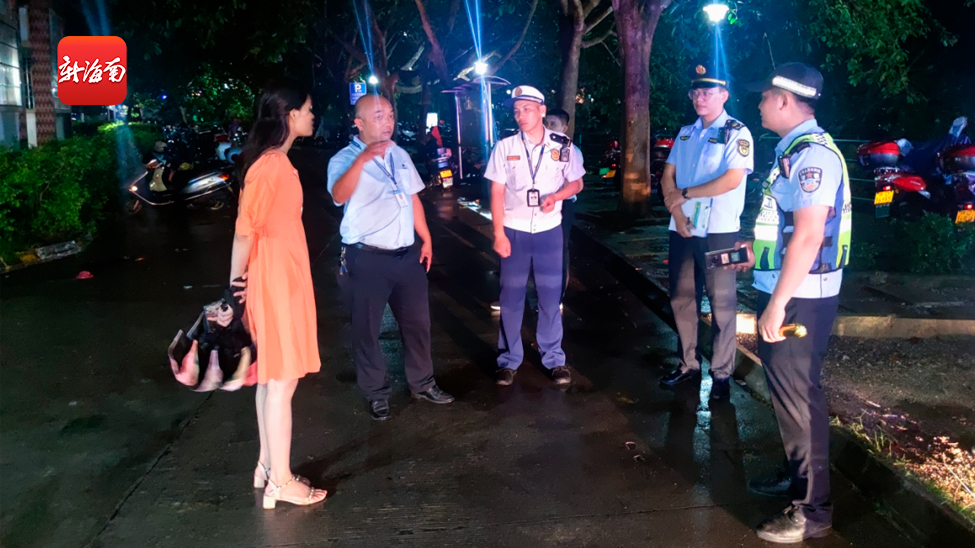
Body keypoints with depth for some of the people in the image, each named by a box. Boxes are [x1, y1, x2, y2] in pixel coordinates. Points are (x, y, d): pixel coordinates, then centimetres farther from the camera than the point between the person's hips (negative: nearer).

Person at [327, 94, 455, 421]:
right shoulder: (344, 159, -8)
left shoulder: (401, 156, 12)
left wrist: (426, 239, 16)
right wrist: (363, 157, -39)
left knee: (417, 321, 14)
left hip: (407, 255, 6)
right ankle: (376, 393, 21)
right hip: (366, 259, -5)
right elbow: (339, 195, -29)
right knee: (367, 329, 5)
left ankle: (422, 383, 30)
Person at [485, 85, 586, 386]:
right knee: (511, 298, 5)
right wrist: (498, 234, -9)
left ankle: (554, 359, 19)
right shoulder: (505, 147, -3)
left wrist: (557, 196, -14)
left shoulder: (562, 145, -2)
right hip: (514, 231, 0)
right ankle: (509, 360, 17)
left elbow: (576, 183, 7)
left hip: (549, 231, 1)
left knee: (550, 297, 7)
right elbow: (496, 192, -3)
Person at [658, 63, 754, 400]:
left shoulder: (736, 133, -6)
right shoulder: (685, 133, 12)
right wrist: (676, 212, -7)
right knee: (682, 299, 12)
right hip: (682, 230, 6)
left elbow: (732, 179, -18)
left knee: (722, 303, 1)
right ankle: (688, 364, 25)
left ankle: (721, 374, 11)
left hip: (718, 233, -6)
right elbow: (667, 176, 9)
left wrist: (684, 194, -12)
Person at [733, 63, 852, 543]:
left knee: (799, 396, -1)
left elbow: (809, 237, -25)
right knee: (784, 388, 20)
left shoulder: (812, 154, -19)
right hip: (781, 289, 10)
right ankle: (796, 473, 38)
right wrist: (757, 251, 28)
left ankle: (812, 509, 11)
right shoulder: (793, 150, 12)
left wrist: (777, 304, -25)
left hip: (798, 297, -10)